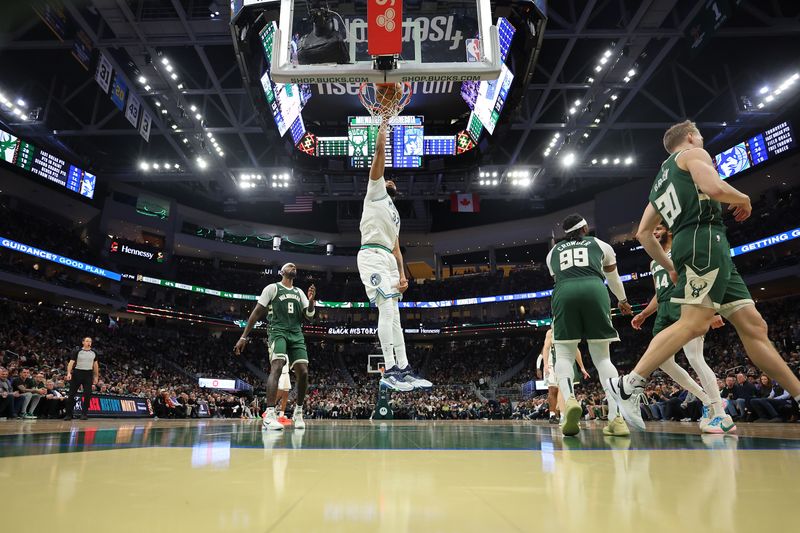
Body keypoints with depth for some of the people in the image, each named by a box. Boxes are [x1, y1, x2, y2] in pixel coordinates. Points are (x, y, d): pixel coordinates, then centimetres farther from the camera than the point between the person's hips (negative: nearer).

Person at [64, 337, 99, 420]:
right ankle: (69, 414, 10)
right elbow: (71, 362, -7)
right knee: (72, 394, 0)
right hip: (77, 373, -2)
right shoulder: (78, 352, -1)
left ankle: (84, 413, 6)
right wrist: (69, 373, -21)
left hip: (88, 374, 2)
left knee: (87, 394, -2)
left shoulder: (94, 353, 9)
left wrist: (96, 376, 12)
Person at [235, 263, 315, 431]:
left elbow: (309, 315, 13)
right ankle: (269, 415, -31)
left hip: (296, 335, 5)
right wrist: (244, 336, -5)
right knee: (277, 367, -27)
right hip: (278, 332, -5)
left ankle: (298, 412, 16)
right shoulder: (272, 288, 5)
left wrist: (312, 300, -7)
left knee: (303, 373, -3)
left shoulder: (299, 292, 20)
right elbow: (257, 312, 1)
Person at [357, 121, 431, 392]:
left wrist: (402, 275, 11)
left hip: (388, 260, 8)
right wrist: (383, 127, 10)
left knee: (394, 315, 5)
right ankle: (390, 370, -19)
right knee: (387, 309, -19)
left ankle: (404, 369, 6)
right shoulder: (375, 192, 12)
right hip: (372, 256, -8)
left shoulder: (395, 214, 31)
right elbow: (380, 152, 3)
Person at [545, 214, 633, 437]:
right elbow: (614, 279, 41)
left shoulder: (553, 251, 28)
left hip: (564, 293, 0)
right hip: (594, 290, 0)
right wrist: (623, 301, 59)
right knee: (602, 357, 9)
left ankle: (569, 400, -21)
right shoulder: (600, 245, 27)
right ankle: (616, 417, -4)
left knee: (564, 355, 7)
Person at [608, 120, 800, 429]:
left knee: (753, 327, 8)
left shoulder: (660, 182, 29)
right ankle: (628, 386, -24)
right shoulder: (693, 154, 8)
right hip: (706, 240, -9)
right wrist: (743, 199, 7)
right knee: (693, 324, -19)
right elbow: (715, 188, -14)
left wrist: (669, 266, 25)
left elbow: (643, 233, 24)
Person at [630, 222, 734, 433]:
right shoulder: (654, 263, 27)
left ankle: (722, 416, -14)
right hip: (664, 309, 8)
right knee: (663, 362, 2)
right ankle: (707, 400, 12)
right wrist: (643, 315, 22)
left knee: (694, 357, -18)